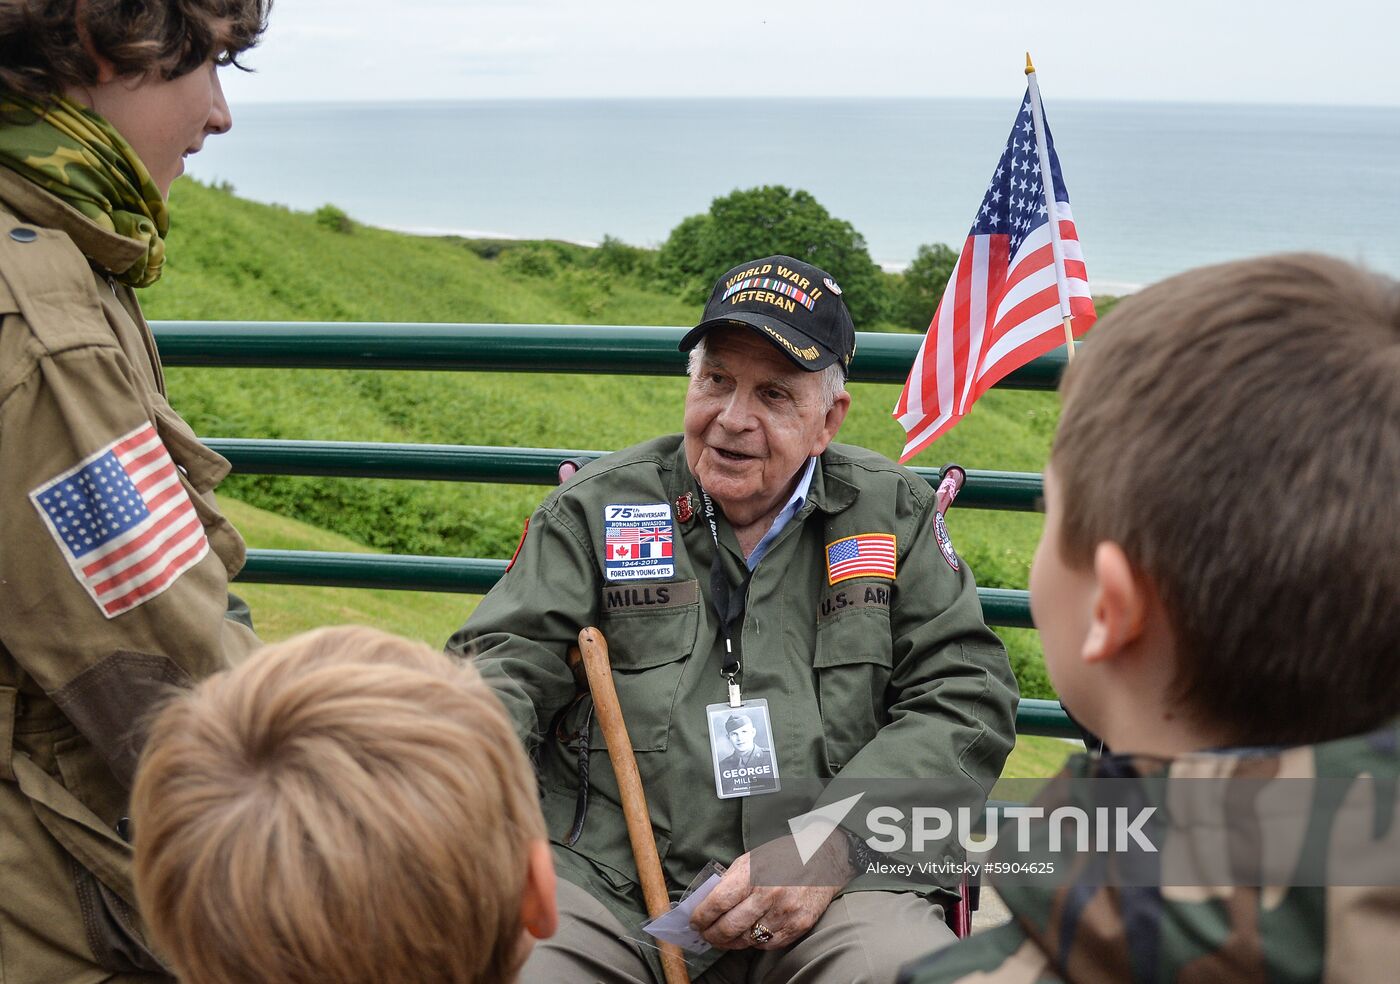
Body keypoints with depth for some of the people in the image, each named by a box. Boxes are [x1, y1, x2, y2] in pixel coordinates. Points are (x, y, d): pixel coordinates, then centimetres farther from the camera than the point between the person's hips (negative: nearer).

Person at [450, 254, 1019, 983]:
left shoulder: (892, 513, 11)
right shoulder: (595, 508, 10)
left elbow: (969, 698, 5)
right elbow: (504, 662, 4)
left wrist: (828, 847, -9)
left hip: (834, 890, 1)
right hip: (604, 881, 0)